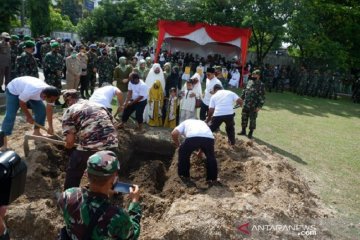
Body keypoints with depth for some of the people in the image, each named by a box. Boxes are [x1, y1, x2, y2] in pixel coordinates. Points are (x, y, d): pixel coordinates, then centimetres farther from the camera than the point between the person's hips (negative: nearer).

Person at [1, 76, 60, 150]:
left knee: (42, 110, -4)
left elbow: (49, 110, -16)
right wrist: (29, 116, -12)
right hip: (13, 90, -6)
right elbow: (22, 103, -25)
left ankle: (36, 132, 16)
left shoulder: (50, 93, -28)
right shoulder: (31, 91, -46)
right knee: (10, 116, -14)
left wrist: (50, 127, -13)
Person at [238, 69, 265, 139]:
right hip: (245, 105, 6)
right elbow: (244, 91, 18)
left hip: (253, 107, -6)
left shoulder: (261, 85, -12)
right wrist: (241, 99, 16)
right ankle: (243, 131, 28)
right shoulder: (249, 82, 7)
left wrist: (259, 106, -16)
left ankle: (250, 133, 17)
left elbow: (262, 97, -13)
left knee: (252, 119, 4)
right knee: (244, 118, 13)